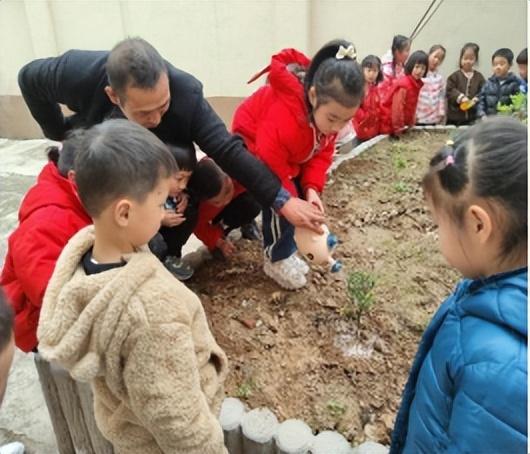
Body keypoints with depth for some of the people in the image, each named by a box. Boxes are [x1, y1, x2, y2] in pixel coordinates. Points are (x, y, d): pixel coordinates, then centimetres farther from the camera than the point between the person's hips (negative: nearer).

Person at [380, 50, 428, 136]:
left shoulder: (418, 84, 4)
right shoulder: (403, 85, -23)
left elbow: (412, 106, 11)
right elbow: (397, 108, -22)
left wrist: (411, 125, 10)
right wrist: (398, 128, -17)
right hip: (389, 124, -8)